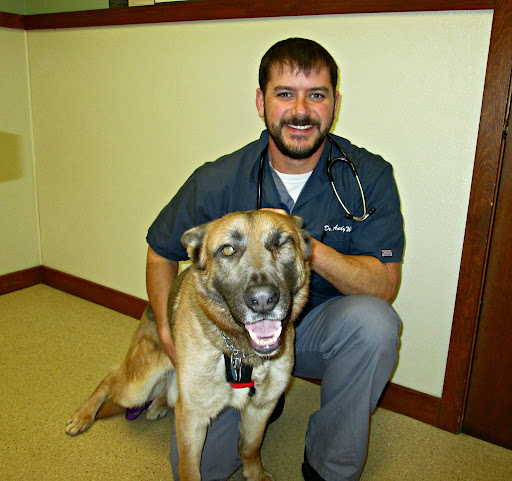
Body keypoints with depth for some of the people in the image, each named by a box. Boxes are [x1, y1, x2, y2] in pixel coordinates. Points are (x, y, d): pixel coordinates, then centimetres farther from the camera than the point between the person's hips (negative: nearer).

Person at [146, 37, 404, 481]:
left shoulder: (369, 177, -15)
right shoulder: (217, 182, -15)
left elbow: (386, 285, -19)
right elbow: (161, 252, 1)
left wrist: (309, 248, -34)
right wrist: (168, 332, -9)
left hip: (320, 328, 1)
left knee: (373, 320, -33)